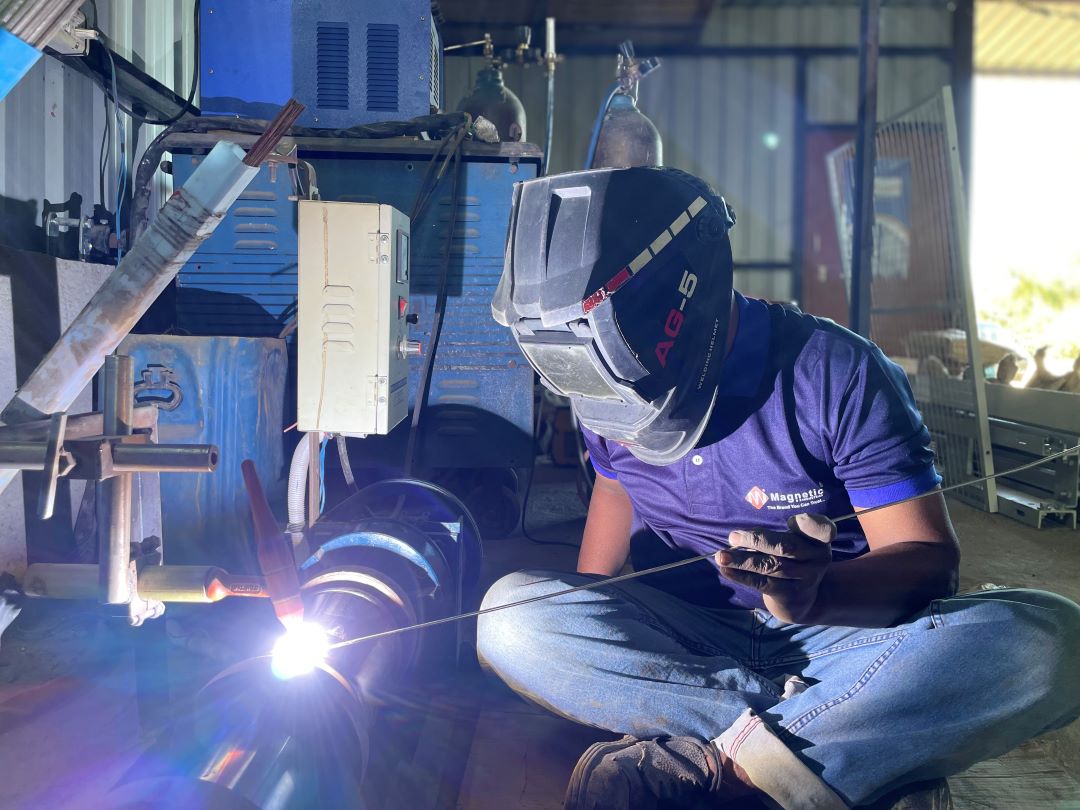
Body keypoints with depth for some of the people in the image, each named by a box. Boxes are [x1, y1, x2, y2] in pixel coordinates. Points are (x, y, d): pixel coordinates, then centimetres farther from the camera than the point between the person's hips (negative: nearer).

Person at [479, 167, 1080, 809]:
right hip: (683, 633, 3)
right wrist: (583, 610, 1)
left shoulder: (836, 375, -15)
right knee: (511, 611, -25)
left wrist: (817, 592, -37)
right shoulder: (607, 394, -2)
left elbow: (930, 556, -16)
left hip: (840, 630, -2)